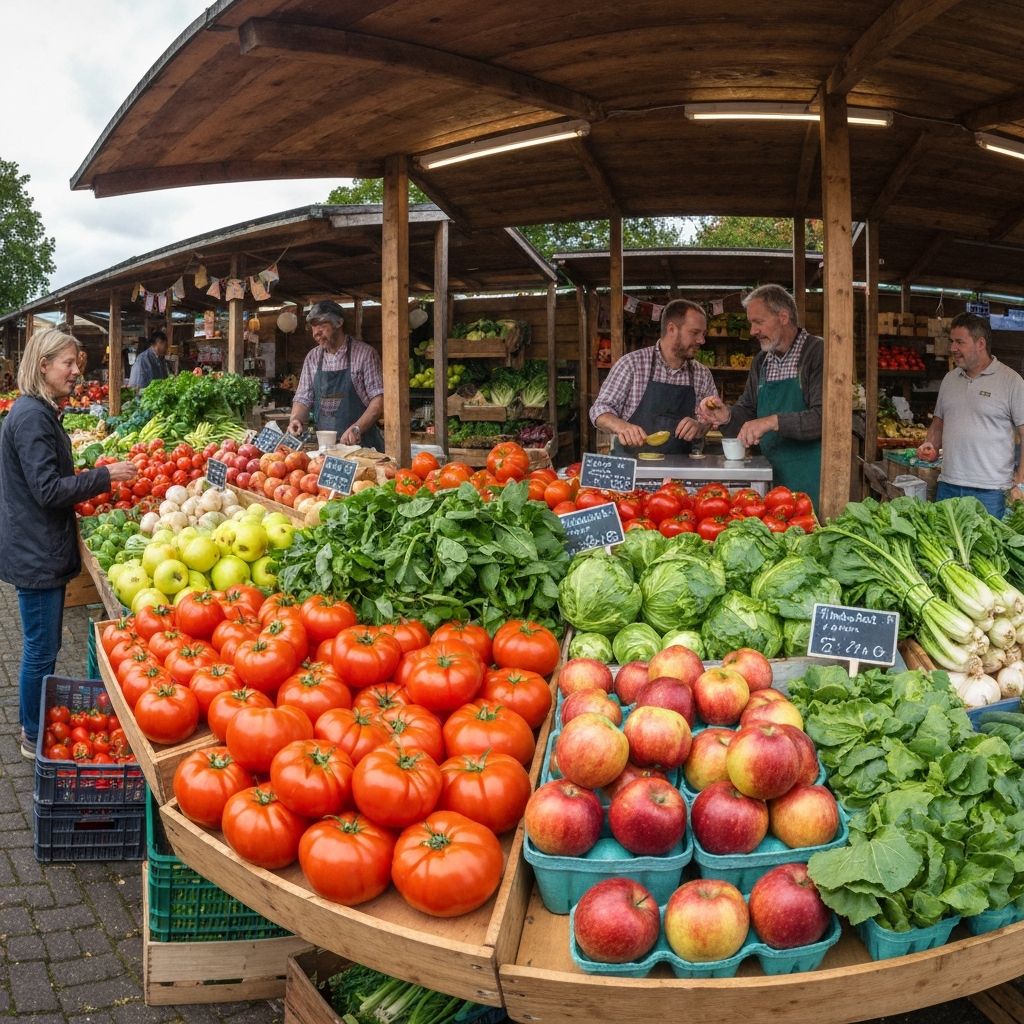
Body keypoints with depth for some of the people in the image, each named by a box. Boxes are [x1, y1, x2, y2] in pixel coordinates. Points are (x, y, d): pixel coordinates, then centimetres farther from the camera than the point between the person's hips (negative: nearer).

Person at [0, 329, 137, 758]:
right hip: (36, 554, -10)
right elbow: (48, 490, -23)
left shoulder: (39, 412, 12)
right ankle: (35, 738, 16)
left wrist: (93, 481, 13)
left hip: (42, 549, 10)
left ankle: (36, 724, 34)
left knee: (42, 645, 20)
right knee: (41, 649, 2)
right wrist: (105, 476, -18)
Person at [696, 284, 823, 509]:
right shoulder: (761, 362, 13)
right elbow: (748, 410, 19)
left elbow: (824, 416, -20)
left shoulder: (818, 353, -9)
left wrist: (773, 421, -27)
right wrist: (727, 416, -3)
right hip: (772, 477, 6)